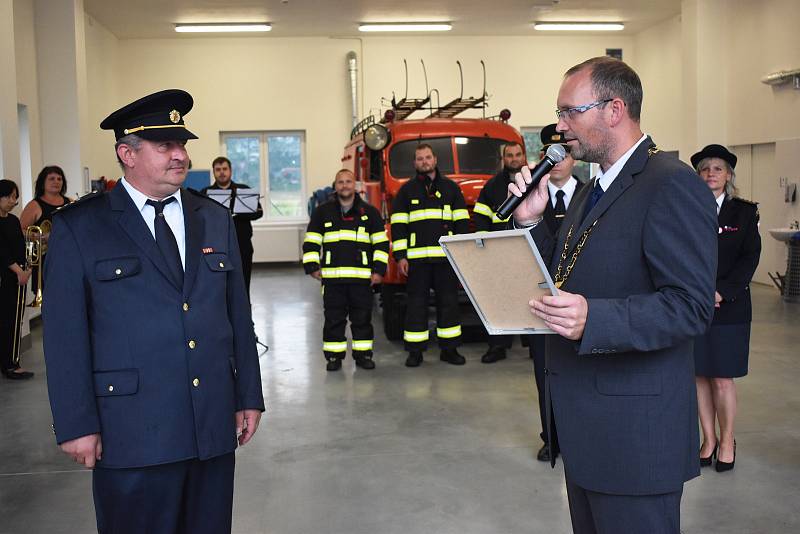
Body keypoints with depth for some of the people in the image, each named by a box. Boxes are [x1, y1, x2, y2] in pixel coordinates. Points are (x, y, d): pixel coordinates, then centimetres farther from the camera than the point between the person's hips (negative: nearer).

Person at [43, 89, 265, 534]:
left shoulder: (215, 219, 10)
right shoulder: (78, 227, -3)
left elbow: (238, 314, 11)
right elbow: (65, 334, -5)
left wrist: (249, 397, 9)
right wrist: (76, 424, -8)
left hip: (215, 427, 4)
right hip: (133, 433, -4)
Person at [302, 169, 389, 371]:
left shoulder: (369, 212, 9)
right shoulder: (322, 212, 8)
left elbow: (381, 243, 8)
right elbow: (311, 242, 9)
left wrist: (379, 269, 0)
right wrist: (312, 267, 0)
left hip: (362, 277, 0)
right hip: (332, 277, 0)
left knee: (362, 318, 5)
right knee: (334, 319, 3)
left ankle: (363, 354, 16)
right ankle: (334, 356, 12)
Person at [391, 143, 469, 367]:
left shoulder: (451, 187, 12)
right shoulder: (407, 190, 9)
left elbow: (462, 222, 10)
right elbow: (398, 225, 5)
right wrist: (400, 256, -3)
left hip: (446, 257, 1)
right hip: (416, 258, -1)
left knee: (449, 302, 4)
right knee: (416, 304, 1)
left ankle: (449, 349, 13)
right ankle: (415, 351, 9)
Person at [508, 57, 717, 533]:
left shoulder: (672, 185, -16)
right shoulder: (592, 191, 15)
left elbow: (691, 306, -24)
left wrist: (592, 318, -37)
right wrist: (532, 222, 0)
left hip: (634, 432, -9)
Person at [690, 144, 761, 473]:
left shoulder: (744, 211, 3)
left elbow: (750, 257, -2)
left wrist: (722, 292, -13)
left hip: (730, 307, -1)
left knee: (722, 379, 0)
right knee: (699, 376, 6)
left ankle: (727, 440, 17)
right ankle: (709, 439, 20)